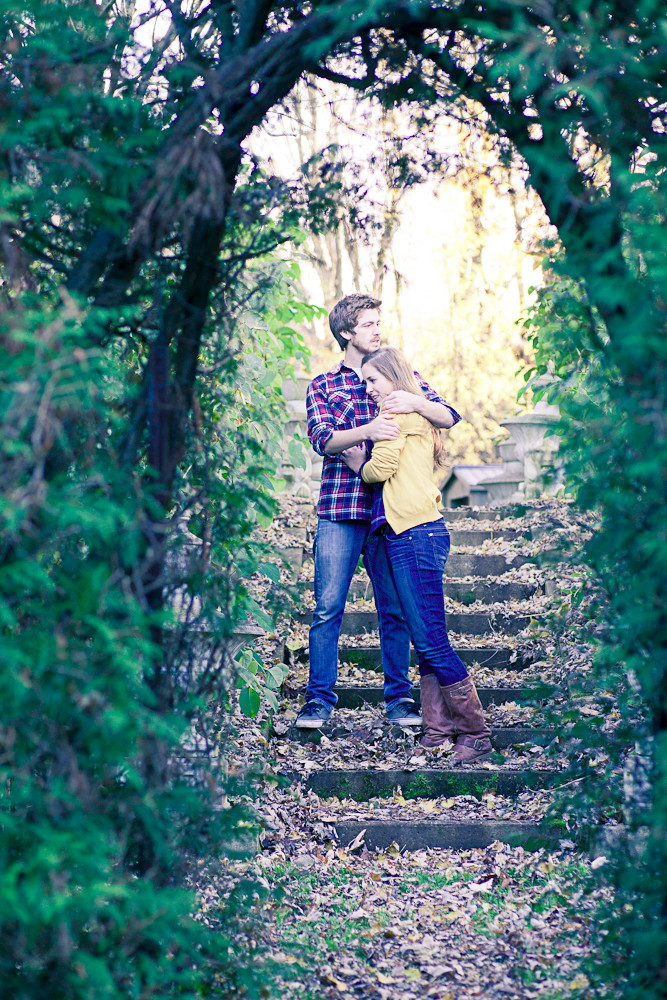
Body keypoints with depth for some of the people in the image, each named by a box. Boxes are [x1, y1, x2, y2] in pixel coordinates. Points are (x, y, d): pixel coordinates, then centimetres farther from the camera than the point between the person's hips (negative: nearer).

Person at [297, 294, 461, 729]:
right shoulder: (323, 386, 11)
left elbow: (449, 416, 2)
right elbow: (323, 440, -5)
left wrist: (416, 402, -19)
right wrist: (367, 431, -23)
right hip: (340, 512, -1)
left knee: (395, 609, 3)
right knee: (328, 607, -3)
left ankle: (399, 696, 14)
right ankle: (319, 698, 6)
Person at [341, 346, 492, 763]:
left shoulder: (397, 414, -4)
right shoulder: (417, 416, 24)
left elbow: (380, 468, -10)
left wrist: (359, 463, 9)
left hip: (414, 535, -10)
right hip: (419, 531, 10)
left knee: (432, 642, -9)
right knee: (426, 642, 8)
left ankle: (477, 733, -3)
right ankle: (439, 732, 9)